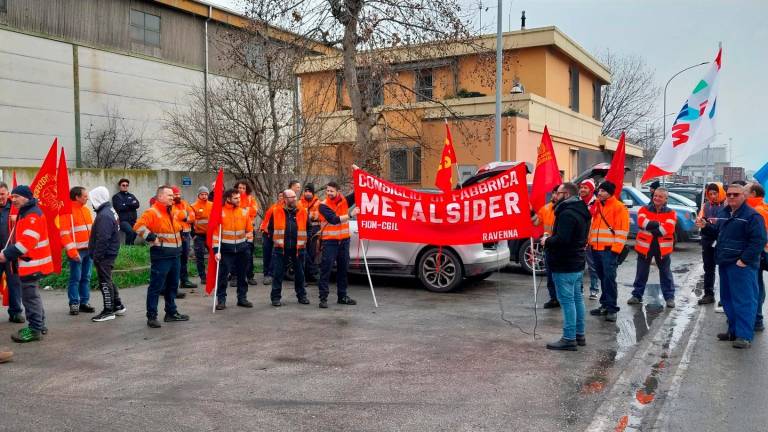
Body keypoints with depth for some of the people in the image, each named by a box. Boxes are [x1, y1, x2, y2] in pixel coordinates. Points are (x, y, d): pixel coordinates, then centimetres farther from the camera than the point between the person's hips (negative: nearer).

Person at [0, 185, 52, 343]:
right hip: (29, 262, 11)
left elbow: (27, 241, -25)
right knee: (31, 294, 17)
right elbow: (20, 238, 22)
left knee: (29, 296, -8)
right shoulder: (25, 213, 18)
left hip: (31, 263, -11)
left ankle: (35, 329, -3)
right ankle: (39, 325, 27)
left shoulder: (32, 215, -17)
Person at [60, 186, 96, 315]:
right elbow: (64, 234, -14)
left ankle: (84, 302, 17)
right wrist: (72, 251, -19)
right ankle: (74, 304, 5)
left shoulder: (86, 210, 14)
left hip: (89, 250, 7)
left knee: (86, 278, 10)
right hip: (77, 251, -7)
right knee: (75, 278, -2)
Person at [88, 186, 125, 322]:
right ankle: (118, 306, 26)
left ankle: (108, 311, 5)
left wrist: (96, 256, -19)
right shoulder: (110, 211, 13)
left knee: (105, 282, -2)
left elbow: (102, 239, -24)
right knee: (108, 280, 18)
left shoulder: (104, 215, -20)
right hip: (110, 253, 10)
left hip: (104, 255, -10)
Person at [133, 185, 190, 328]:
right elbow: (139, 226, -24)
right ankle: (151, 316, 1)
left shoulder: (173, 213, 14)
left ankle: (171, 313, 27)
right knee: (156, 286, -4)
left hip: (174, 254, 9)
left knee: (172, 285, 16)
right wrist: (152, 238, -22)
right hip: (161, 255, -9)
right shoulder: (152, 212, -13)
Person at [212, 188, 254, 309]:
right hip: (226, 249, -4)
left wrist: (248, 244, 6)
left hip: (242, 249, 4)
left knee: (242, 275, 11)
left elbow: (249, 230, 11)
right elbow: (215, 232, -9)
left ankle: (242, 298, 21)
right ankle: (221, 300, 9)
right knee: (223, 275, -1)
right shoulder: (220, 212, -8)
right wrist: (216, 250, -14)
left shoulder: (244, 212, 3)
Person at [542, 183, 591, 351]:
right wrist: (551, 239, 13)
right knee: (577, 298, 16)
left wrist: (547, 241, -11)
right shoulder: (580, 212, 13)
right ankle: (579, 334, 24)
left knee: (567, 300, -6)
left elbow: (562, 239, -29)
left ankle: (569, 338, -3)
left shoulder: (567, 214, -20)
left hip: (564, 266, -10)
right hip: (577, 263, 10)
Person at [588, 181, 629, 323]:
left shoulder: (619, 207, -6)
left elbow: (622, 230, -11)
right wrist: (590, 242, 14)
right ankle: (605, 305, 21)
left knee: (609, 278, -11)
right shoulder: (597, 206, 15)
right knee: (603, 278, 13)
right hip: (596, 248, 7)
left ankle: (611, 308, -7)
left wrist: (616, 248, -16)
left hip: (609, 249, -7)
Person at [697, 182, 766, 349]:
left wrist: (744, 260, -19)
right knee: (727, 299, 15)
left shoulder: (752, 216, -11)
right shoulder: (723, 213, 14)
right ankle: (733, 330, 26)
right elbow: (717, 232, 26)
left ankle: (744, 336, -4)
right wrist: (705, 226, 7)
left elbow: (759, 241, -16)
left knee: (743, 300, -7)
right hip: (724, 263, 9)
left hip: (742, 266, -9)